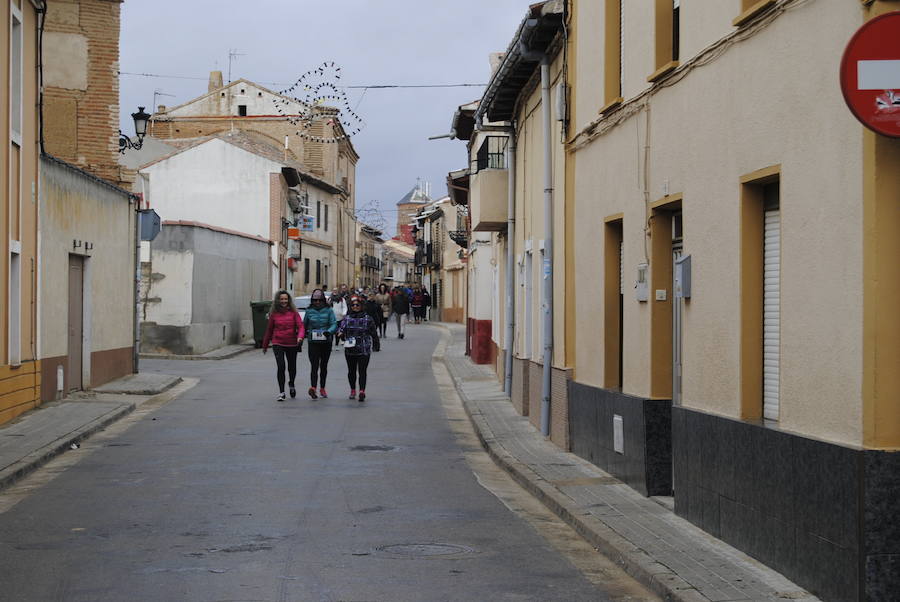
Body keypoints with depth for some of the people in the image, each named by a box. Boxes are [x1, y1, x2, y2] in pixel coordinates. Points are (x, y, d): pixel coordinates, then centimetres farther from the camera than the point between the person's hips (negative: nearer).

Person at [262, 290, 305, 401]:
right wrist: (265, 345, 16)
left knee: (292, 367, 13)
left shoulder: (293, 312, -1)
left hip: (292, 344, 1)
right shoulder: (274, 314, 1)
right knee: (280, 367, -14)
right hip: (278, 344, -1)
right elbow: (269, 329, 10)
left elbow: (300, 326, -7)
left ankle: (291, 384, 43)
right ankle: (281, 392, -7)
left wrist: (300, 337, -27)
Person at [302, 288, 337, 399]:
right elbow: (304, 325, 12)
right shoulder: (309, 311, 4)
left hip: (326, 343, 1)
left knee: (324, 366, 13)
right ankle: (313, 387, -26)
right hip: (313, 343, -1)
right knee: (314, 365, -14)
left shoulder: (328, 310, 0)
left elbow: (334, 324, -7)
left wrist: (329, 331, -26)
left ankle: (322, 388, 25)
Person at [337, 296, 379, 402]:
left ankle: (362, 392, -13)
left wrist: (377, 346, 11)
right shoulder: (347, 318, 7)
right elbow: (341, 328, 1)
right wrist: (340, 333, -21)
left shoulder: (368, 319, 0)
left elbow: (374, 333, 6)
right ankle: (353, 390, 28)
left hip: (364, 350, -3)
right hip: (350, 350, 3)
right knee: (351, 371, 13)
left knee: (362, 371, -9)